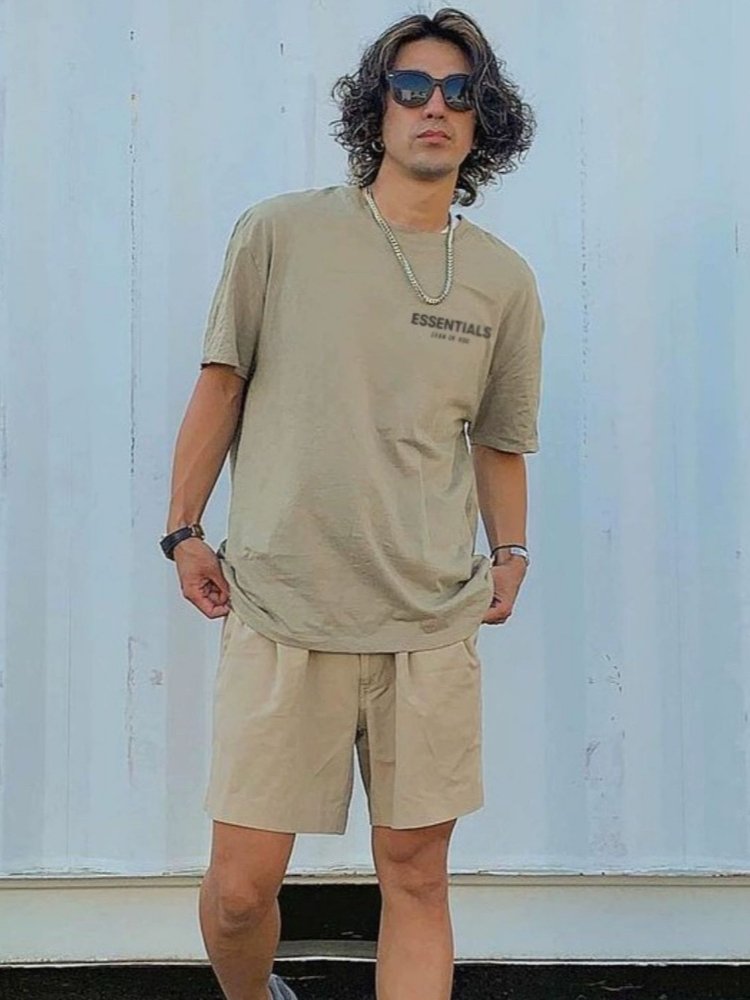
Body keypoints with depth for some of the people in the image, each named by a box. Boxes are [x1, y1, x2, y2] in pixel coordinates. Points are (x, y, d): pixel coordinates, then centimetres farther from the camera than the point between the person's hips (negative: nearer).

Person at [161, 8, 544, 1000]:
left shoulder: (506, 281, 7)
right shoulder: (280, 232, 1)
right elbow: (221, 386, 7)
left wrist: (509, 554, 10)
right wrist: (183, 529, 7)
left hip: (434, 622, 2)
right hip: (281, 615, -2)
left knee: (416, 874, 7)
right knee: (241, 886, 2)